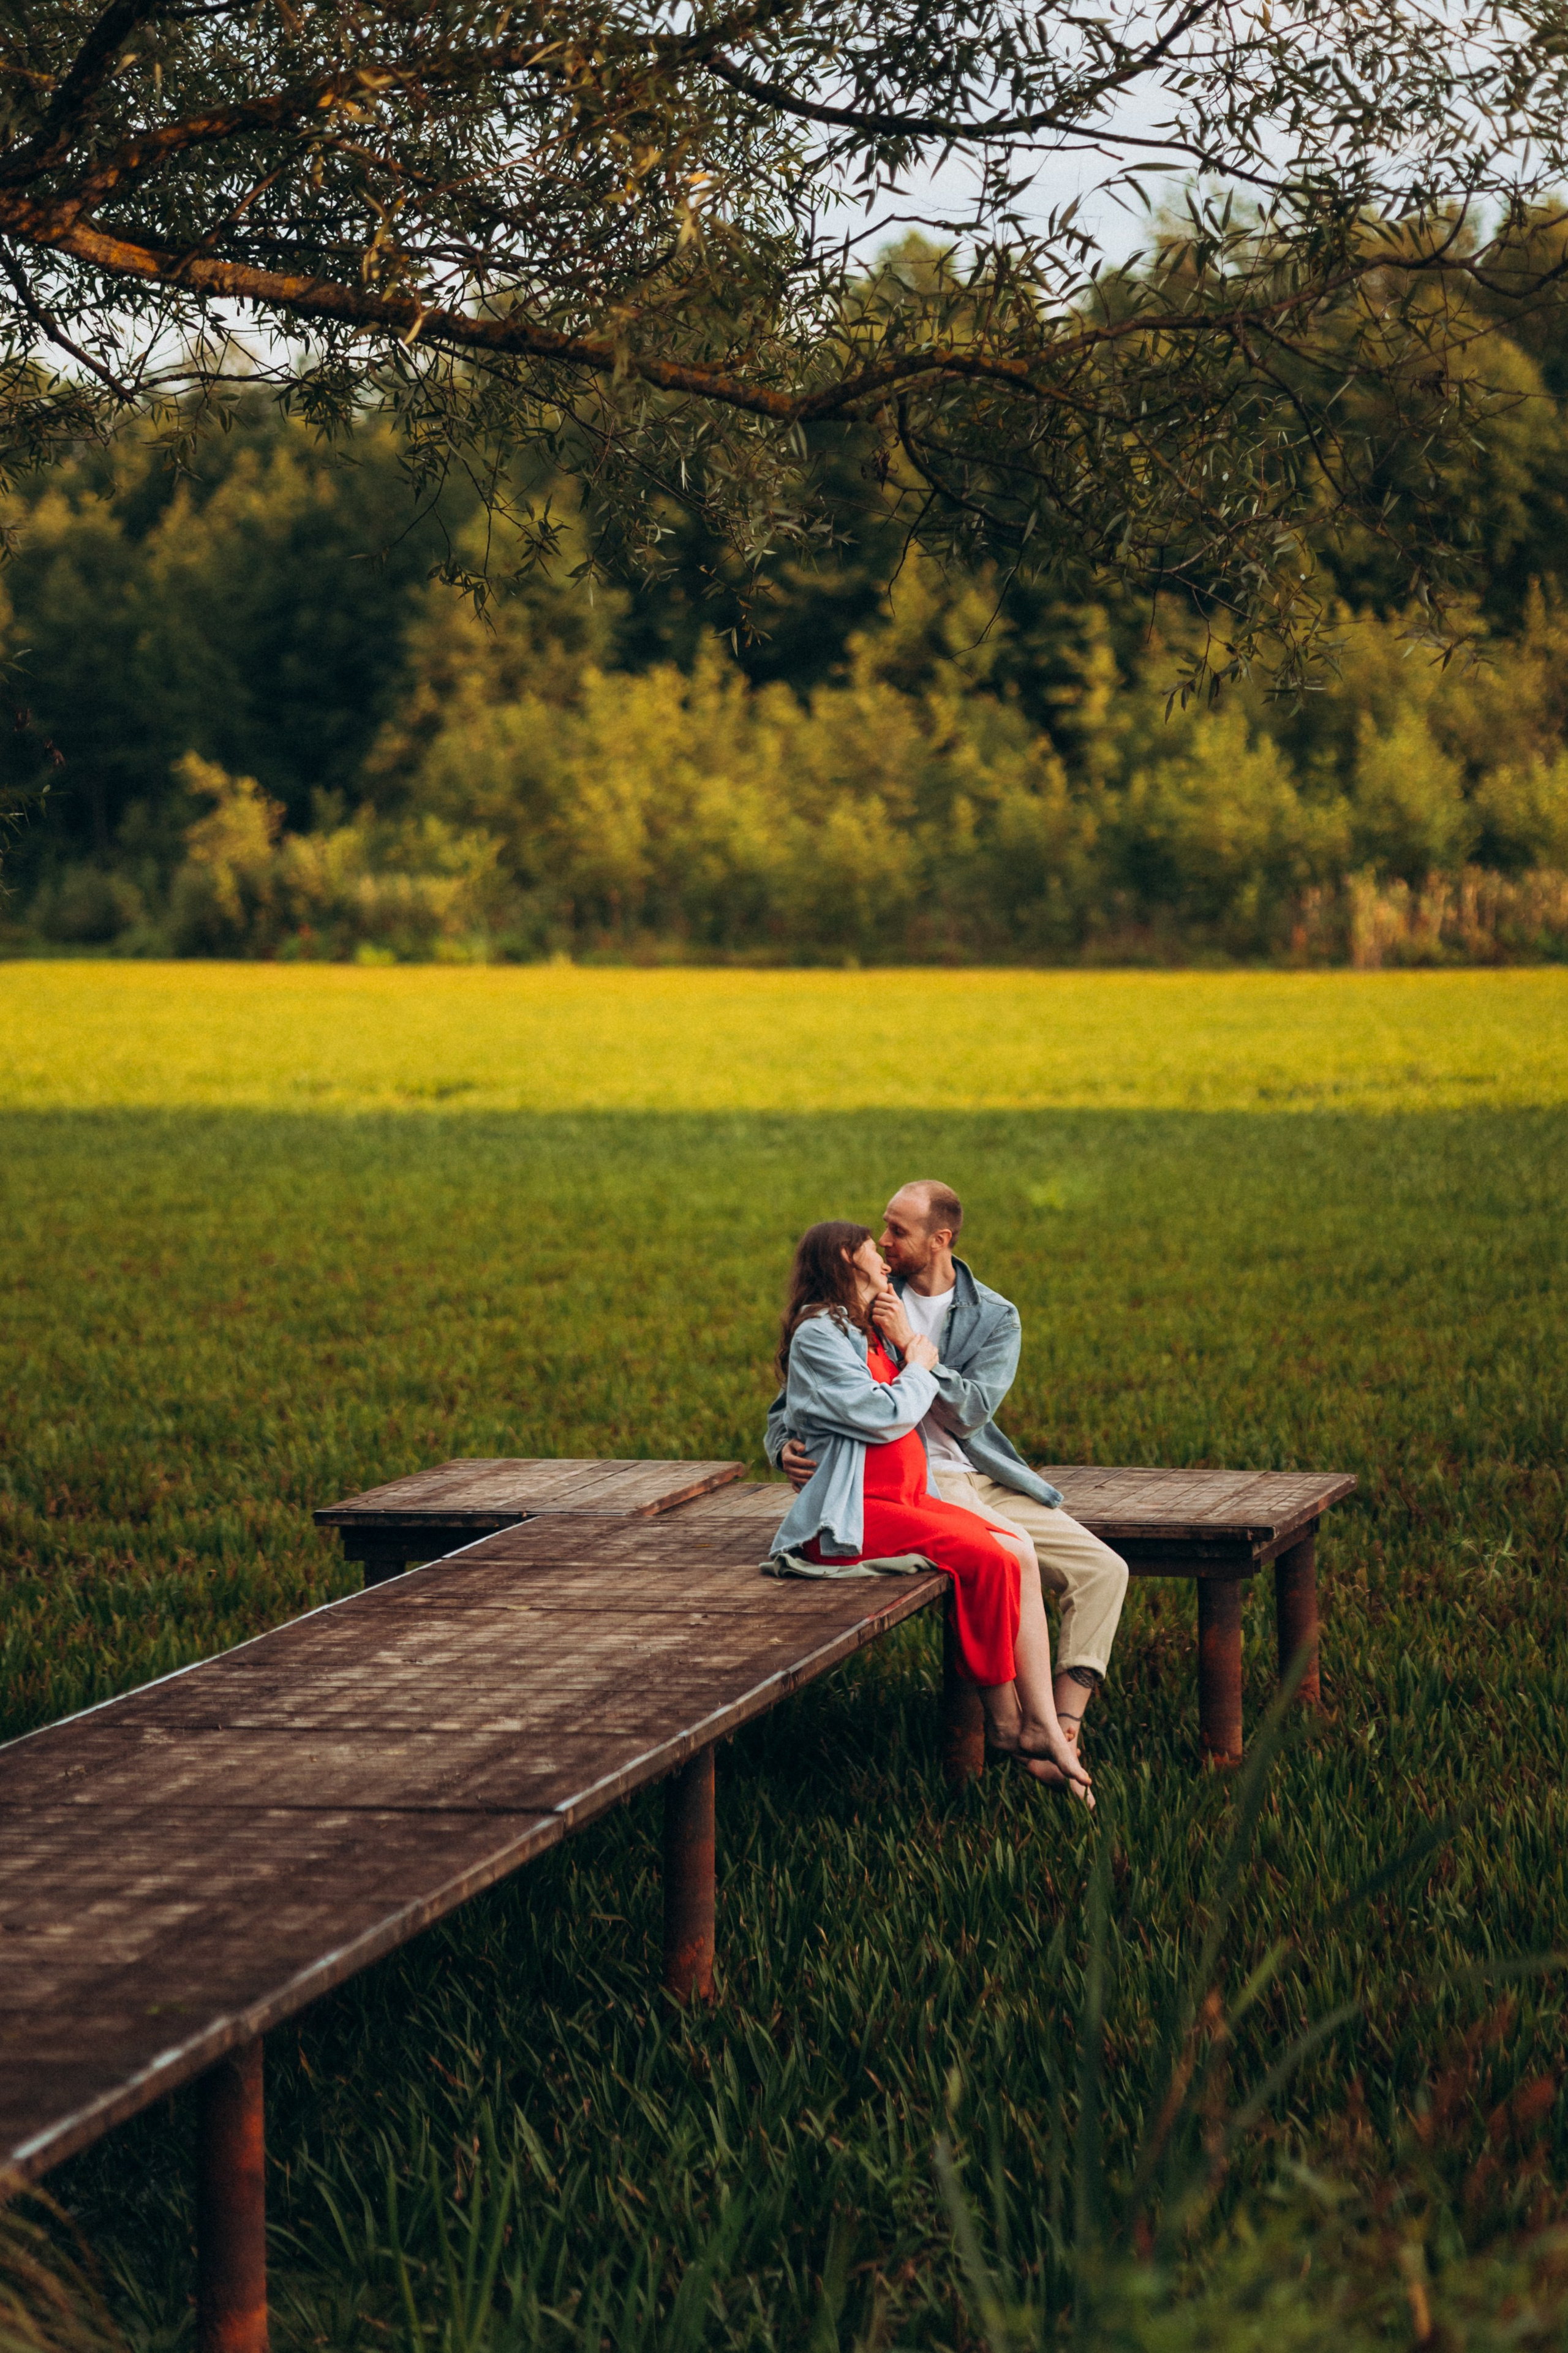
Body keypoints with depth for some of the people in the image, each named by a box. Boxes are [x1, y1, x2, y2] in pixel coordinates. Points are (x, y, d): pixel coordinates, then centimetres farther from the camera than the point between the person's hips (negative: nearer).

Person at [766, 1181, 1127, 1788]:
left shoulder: (995, 1317, 7)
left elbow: (972, 1412, -9)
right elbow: (794, 1398, 10)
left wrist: (909, 1345, -16)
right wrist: (786, 1447, -12)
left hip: (984, 1480, 4)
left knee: (1103, 1570, -14)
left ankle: (1066, 1730, -17)